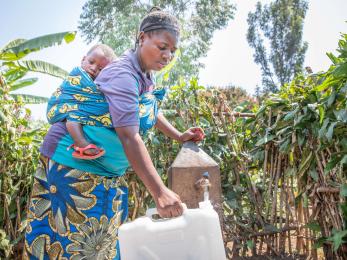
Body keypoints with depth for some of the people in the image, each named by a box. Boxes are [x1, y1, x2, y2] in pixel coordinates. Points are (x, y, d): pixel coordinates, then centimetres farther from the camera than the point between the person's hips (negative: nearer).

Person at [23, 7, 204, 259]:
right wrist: (160, 192, -38)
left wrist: (179, 136, 15)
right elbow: (129, 137, -34)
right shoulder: (123, 74, -24)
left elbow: (152, 110, 23)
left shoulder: (144, 74, 5)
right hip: (74, 164, -9)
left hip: (107, 172, 9)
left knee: (102, 239, 16)